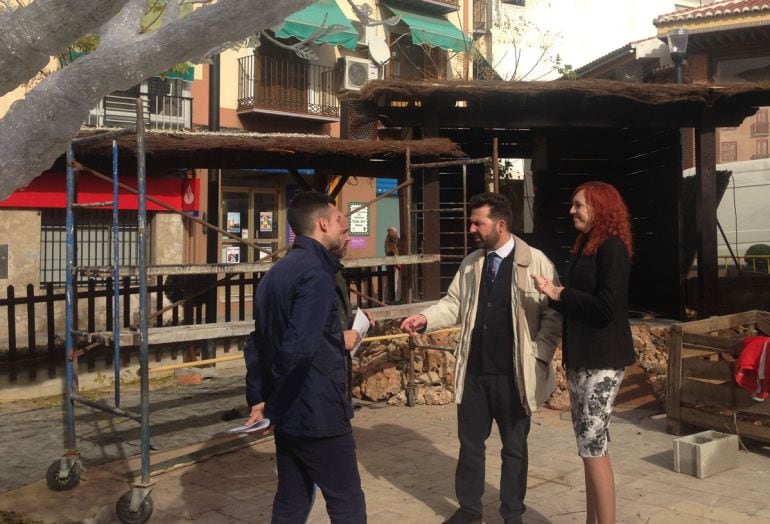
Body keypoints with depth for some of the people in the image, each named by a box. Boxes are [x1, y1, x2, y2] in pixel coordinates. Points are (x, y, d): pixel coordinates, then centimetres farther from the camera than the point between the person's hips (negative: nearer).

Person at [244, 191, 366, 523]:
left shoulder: (275, 273, 11)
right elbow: (298, 349, -29)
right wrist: (273, 409, -18)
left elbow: (259, 345, 14)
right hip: (319, 413, -8)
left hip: (288, 415, 9)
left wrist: (257, 400, 13)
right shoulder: (316, 273, -18)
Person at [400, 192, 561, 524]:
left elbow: (553, 314, -7)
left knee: (514, 446, 11)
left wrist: (538, 355, -13)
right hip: (474, 371, 4)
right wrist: (425, 318, -8)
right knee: (470, 442, 14)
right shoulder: (470, 263, 8)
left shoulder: (535, 262, -7)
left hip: (514, 373, -4)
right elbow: (454, 304, 10)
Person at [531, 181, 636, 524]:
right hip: (581, 358, 9)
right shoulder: (585, 247, 15)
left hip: (602, 360, -9)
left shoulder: (612, 247, -12)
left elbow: (606, 307, -20)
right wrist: (554, 295, 0)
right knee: (590, 447, 14)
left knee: (593, 447, -5)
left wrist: (559, 294, -13)